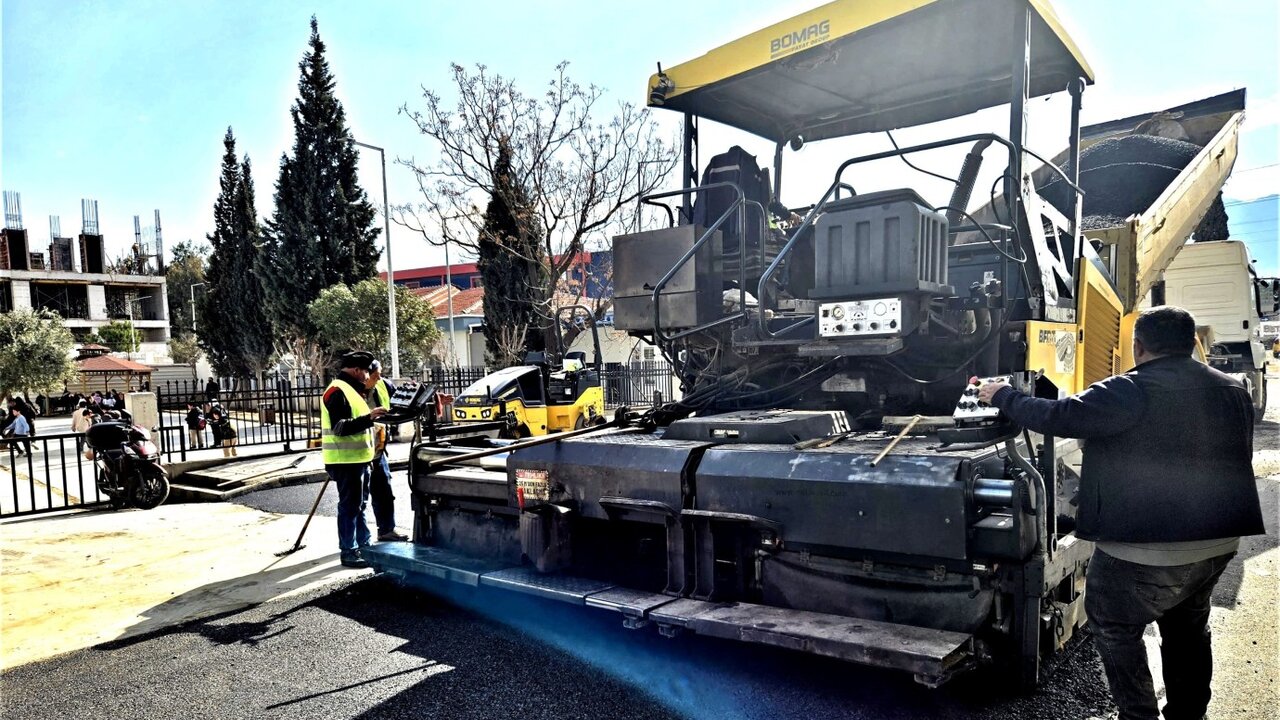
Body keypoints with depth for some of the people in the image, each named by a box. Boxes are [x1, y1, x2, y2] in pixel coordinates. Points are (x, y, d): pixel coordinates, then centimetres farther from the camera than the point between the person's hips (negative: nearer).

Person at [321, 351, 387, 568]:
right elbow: (340, 427, -25)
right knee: (350, 505, -5)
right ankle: (348, 551, 2)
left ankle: (363, 543, 29)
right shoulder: (337, 391, -16)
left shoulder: (351, 390, 17)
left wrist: (371, 417, 15)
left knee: (359, 503, 18)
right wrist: (369, 418, -29)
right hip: (345, 460, -11)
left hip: (358, 459, 11)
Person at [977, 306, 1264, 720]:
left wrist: (1002, 396, -4)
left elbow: (1055, 418, -18)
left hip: (1147, 548, -8)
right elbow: (1236, 459, 18)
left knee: (1114, 625, 12)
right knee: (1188, 628, 26)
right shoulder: (1233, 390, 6)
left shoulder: (1131, 391, -19)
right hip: (1219, 541, 8)